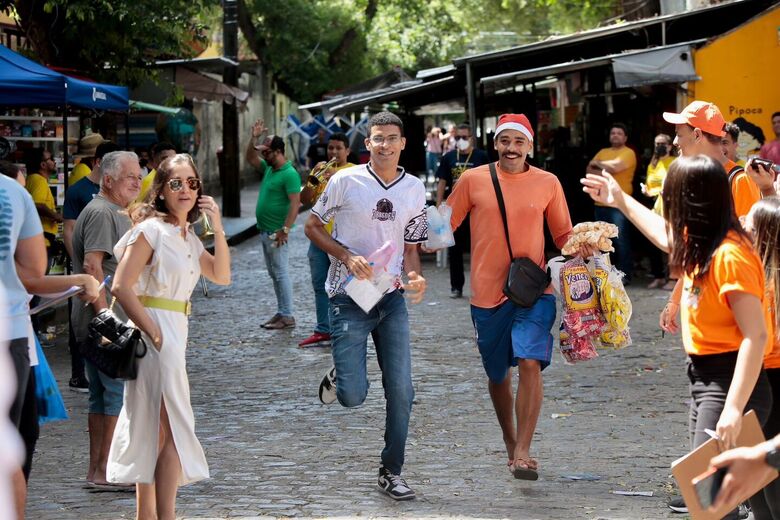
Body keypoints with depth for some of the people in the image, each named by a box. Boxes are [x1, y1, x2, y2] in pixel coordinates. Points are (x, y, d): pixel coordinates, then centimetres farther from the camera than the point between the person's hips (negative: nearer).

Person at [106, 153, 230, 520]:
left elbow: (221, 276, 12)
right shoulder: (151, 229, -11)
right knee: (172, 426, -11)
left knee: (154, 429, 12)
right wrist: (154, 333, -21)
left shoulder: (189, 237, 15)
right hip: (155, 332, -9)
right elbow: (121, 287, -18)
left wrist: (217, 228, 3)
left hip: (176, 333, 9)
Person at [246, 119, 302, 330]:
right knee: (274, 274, 13)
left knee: (281, 273, -6)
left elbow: (295, 203, -22)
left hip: (276, 233, -10)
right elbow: (250, 158, 24)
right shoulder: (268, 168, 11)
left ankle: (287, 316, -3)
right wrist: (253, 138, 10)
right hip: (265, 231, 10)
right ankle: (281, 312, 19)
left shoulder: (290, 174, -17)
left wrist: (285, 229, -27)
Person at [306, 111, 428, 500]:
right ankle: (338, 377, 27)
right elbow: (312, 226, 2)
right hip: (349, 297, -4)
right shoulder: (346, 181, -5)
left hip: (391, 297, 4)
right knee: (353, 396, -10)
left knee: (401, 391, 0)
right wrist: (347, 256, -13)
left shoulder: (415, 190, 7)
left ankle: (391, 472, 15)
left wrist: (414, 276, -6)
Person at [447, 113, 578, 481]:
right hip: (487, 292, 1)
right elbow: (445, 226, 9)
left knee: (530, 364, -18)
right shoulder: (473, 180, 1)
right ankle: (511, 443, 34)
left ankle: (523, 453, -17)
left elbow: (563, 235, 12)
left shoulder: (547, 183, 3)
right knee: (498, 375, 13)